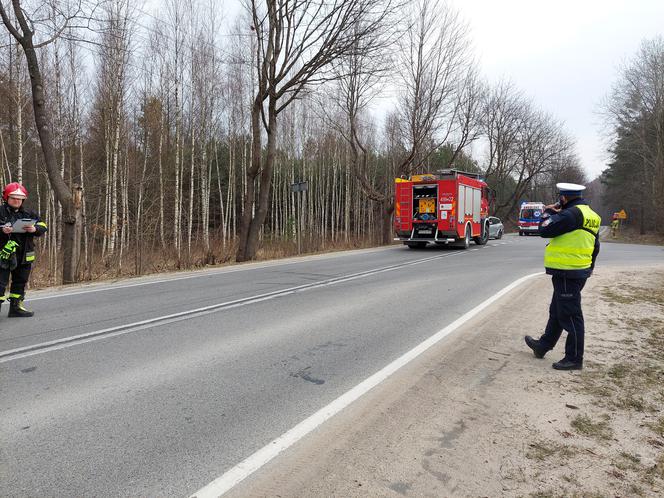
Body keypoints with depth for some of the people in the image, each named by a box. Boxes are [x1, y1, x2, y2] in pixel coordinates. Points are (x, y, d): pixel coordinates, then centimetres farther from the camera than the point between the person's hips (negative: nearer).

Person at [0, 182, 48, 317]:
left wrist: (35, 229, -15)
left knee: (20, 281, 14)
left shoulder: (29, 214, 11)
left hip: (24, 256, 5)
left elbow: (43, 226, 7)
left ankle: (16, 307, 26)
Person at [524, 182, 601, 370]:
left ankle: (574, 359, 9)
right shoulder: (590, 215, 13)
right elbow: (595, 247, 19)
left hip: (567, 274, -10)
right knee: (556, 312, 20)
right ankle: (543, 346, 34)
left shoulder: (571, 213, -18)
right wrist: (588, 269, 27)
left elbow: (545, 230, -18)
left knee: (570, 316, -1)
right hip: (580, 271, 10)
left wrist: (549, 212, -1)